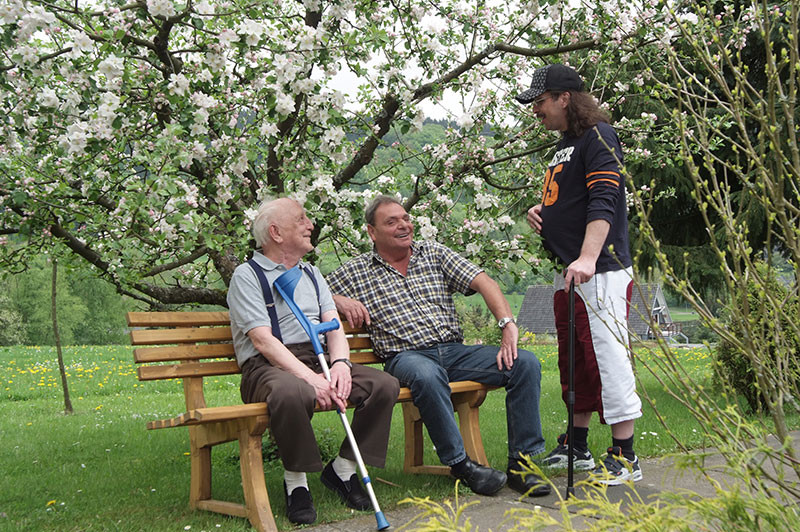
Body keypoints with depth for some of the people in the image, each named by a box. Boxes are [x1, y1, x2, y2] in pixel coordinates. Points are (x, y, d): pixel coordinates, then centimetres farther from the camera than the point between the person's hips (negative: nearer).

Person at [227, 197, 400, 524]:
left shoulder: (311, 273, 23)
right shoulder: (247, 275, 1)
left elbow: (333, 325, 11)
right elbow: (263, 340, -12)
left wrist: (340, 363, -12)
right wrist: (311, 378, -24)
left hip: (317, 359, 6)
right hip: (269, 366, -6)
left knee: (385, 385, -16)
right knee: (292, 393, -41)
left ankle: (342, 469, -1)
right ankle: (296, 481, -16)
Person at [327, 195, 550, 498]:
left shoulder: (435, 254, 16)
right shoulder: (355, 273, 10)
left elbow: (482, 282, 6)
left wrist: (508, 324, -10)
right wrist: (339, 300, -8)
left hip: (455, 351, 4)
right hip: (406, 356, -4)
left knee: (525, 363, -17)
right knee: (427, 376, -41)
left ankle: (522, 464, -13)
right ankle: (460, 464, -26)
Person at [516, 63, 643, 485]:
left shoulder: (598, 136, -9)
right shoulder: (565, 143, 20)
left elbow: (603, 203, -21)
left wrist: (587, 258, -32)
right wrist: (542, 210, 10)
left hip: (600, 274, -10)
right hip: (568, 273, 10)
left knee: (607, 356, -9)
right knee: (574, 360, 14)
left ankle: (624, 458, -2)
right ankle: (576, 448, 25)